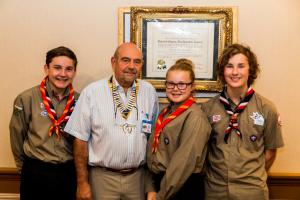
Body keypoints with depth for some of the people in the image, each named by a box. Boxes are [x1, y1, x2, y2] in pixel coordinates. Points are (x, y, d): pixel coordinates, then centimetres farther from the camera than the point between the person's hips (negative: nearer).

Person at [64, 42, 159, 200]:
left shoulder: (149, 92, 1)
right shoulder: (91, 92, -9)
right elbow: (80, 139, -6)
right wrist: (82, 183, -6)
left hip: (138, 176, 3)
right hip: (102, 176, -2)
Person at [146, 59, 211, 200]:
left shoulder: (194, 117, -18)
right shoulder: (166, 112, 7)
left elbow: (184, 162, -22)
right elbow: (153, 149, 7)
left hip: (183, 188, -7)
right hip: (160, 182, 7)